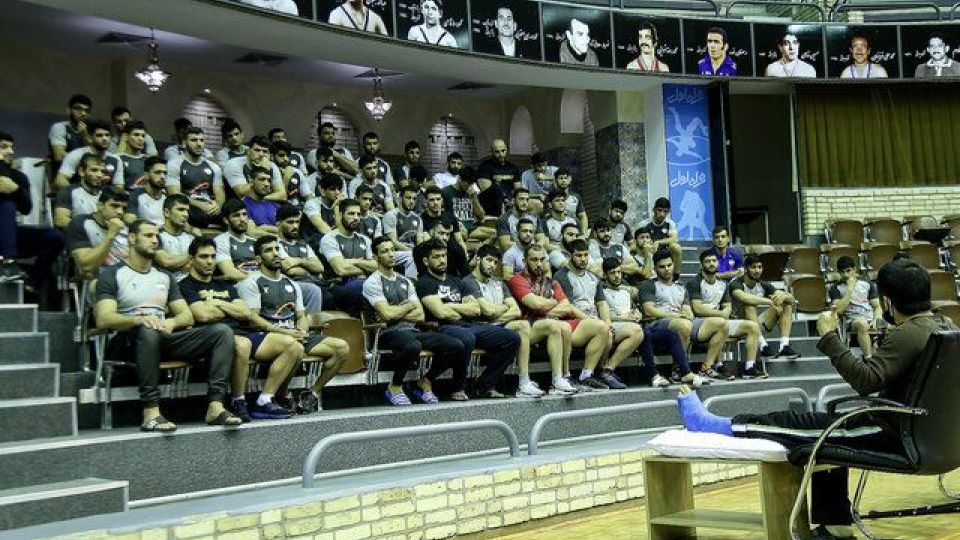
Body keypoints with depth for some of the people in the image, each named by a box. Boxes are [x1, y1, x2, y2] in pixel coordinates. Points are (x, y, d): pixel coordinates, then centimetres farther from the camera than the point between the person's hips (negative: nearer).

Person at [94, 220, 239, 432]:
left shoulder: (164, 277, 23)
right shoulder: (113, 274, 5)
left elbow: (188, 317, 15)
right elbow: (103, 319, -10)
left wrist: (171, 322, -10)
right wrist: (139, 319, -28)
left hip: (164, 339, 5)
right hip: (128, 341, -5)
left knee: (223, 331, -15)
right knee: (149, 331, -41)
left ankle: (215, 405, -28)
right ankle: (151, 412, -43)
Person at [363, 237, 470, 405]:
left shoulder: (406, 282, 20)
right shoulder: (372, 282, 0)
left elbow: (420, 315, 10)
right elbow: (387, 314, -13)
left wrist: (395, 313, -5)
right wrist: (409, 306, 4)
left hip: (412, 330, 7)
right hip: (390, 332, -6)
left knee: (457, 346, -13)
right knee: (412, 346, -42)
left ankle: (425, 382, 7)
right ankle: (394, 387, -14)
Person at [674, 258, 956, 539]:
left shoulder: (908, 334, -22)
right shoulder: (945, 324, 7)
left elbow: (866, 380, -31)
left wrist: (830, 338, -26)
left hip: (895, 435, -9)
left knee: (793, 422, -2)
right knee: (828, 425, 23)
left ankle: (707, 423, 9)